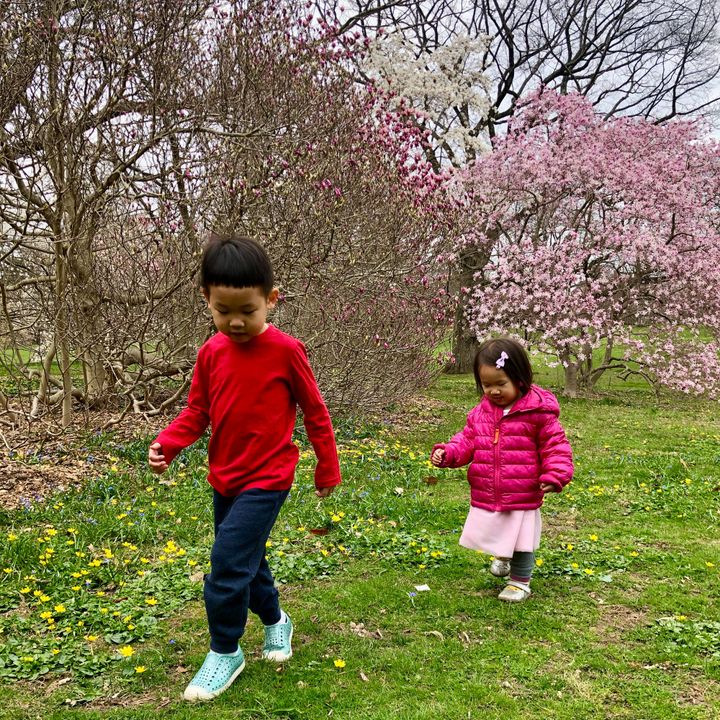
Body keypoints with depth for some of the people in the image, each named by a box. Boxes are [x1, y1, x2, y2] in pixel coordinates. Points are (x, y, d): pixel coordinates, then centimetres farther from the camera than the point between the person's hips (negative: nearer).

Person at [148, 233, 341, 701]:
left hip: (266, 480, -6)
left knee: (228, 562, -12)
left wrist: (328, 469, 1)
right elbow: (197, 412, 7)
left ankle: (225, 652, 10)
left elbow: (315, 412, -5)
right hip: (224, 478, 6)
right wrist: (167, 444, -11)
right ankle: (275, 620, 44)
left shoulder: (285, 351, -15)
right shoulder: (211, 353, -1)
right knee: (246, 559, 19)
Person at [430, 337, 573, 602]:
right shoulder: (480, 412, 0)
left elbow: (555, 445, -10)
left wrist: (555, 475, -21)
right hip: (485, 496, 5)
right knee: (494, 535, 21)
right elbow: (467, 441, 7)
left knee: (521, 539, 12)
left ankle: (520, 581, 33)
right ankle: (502, 558, 53)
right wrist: (447, 453, -10)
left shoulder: (538, 412, -14)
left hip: (523, 497, -4)